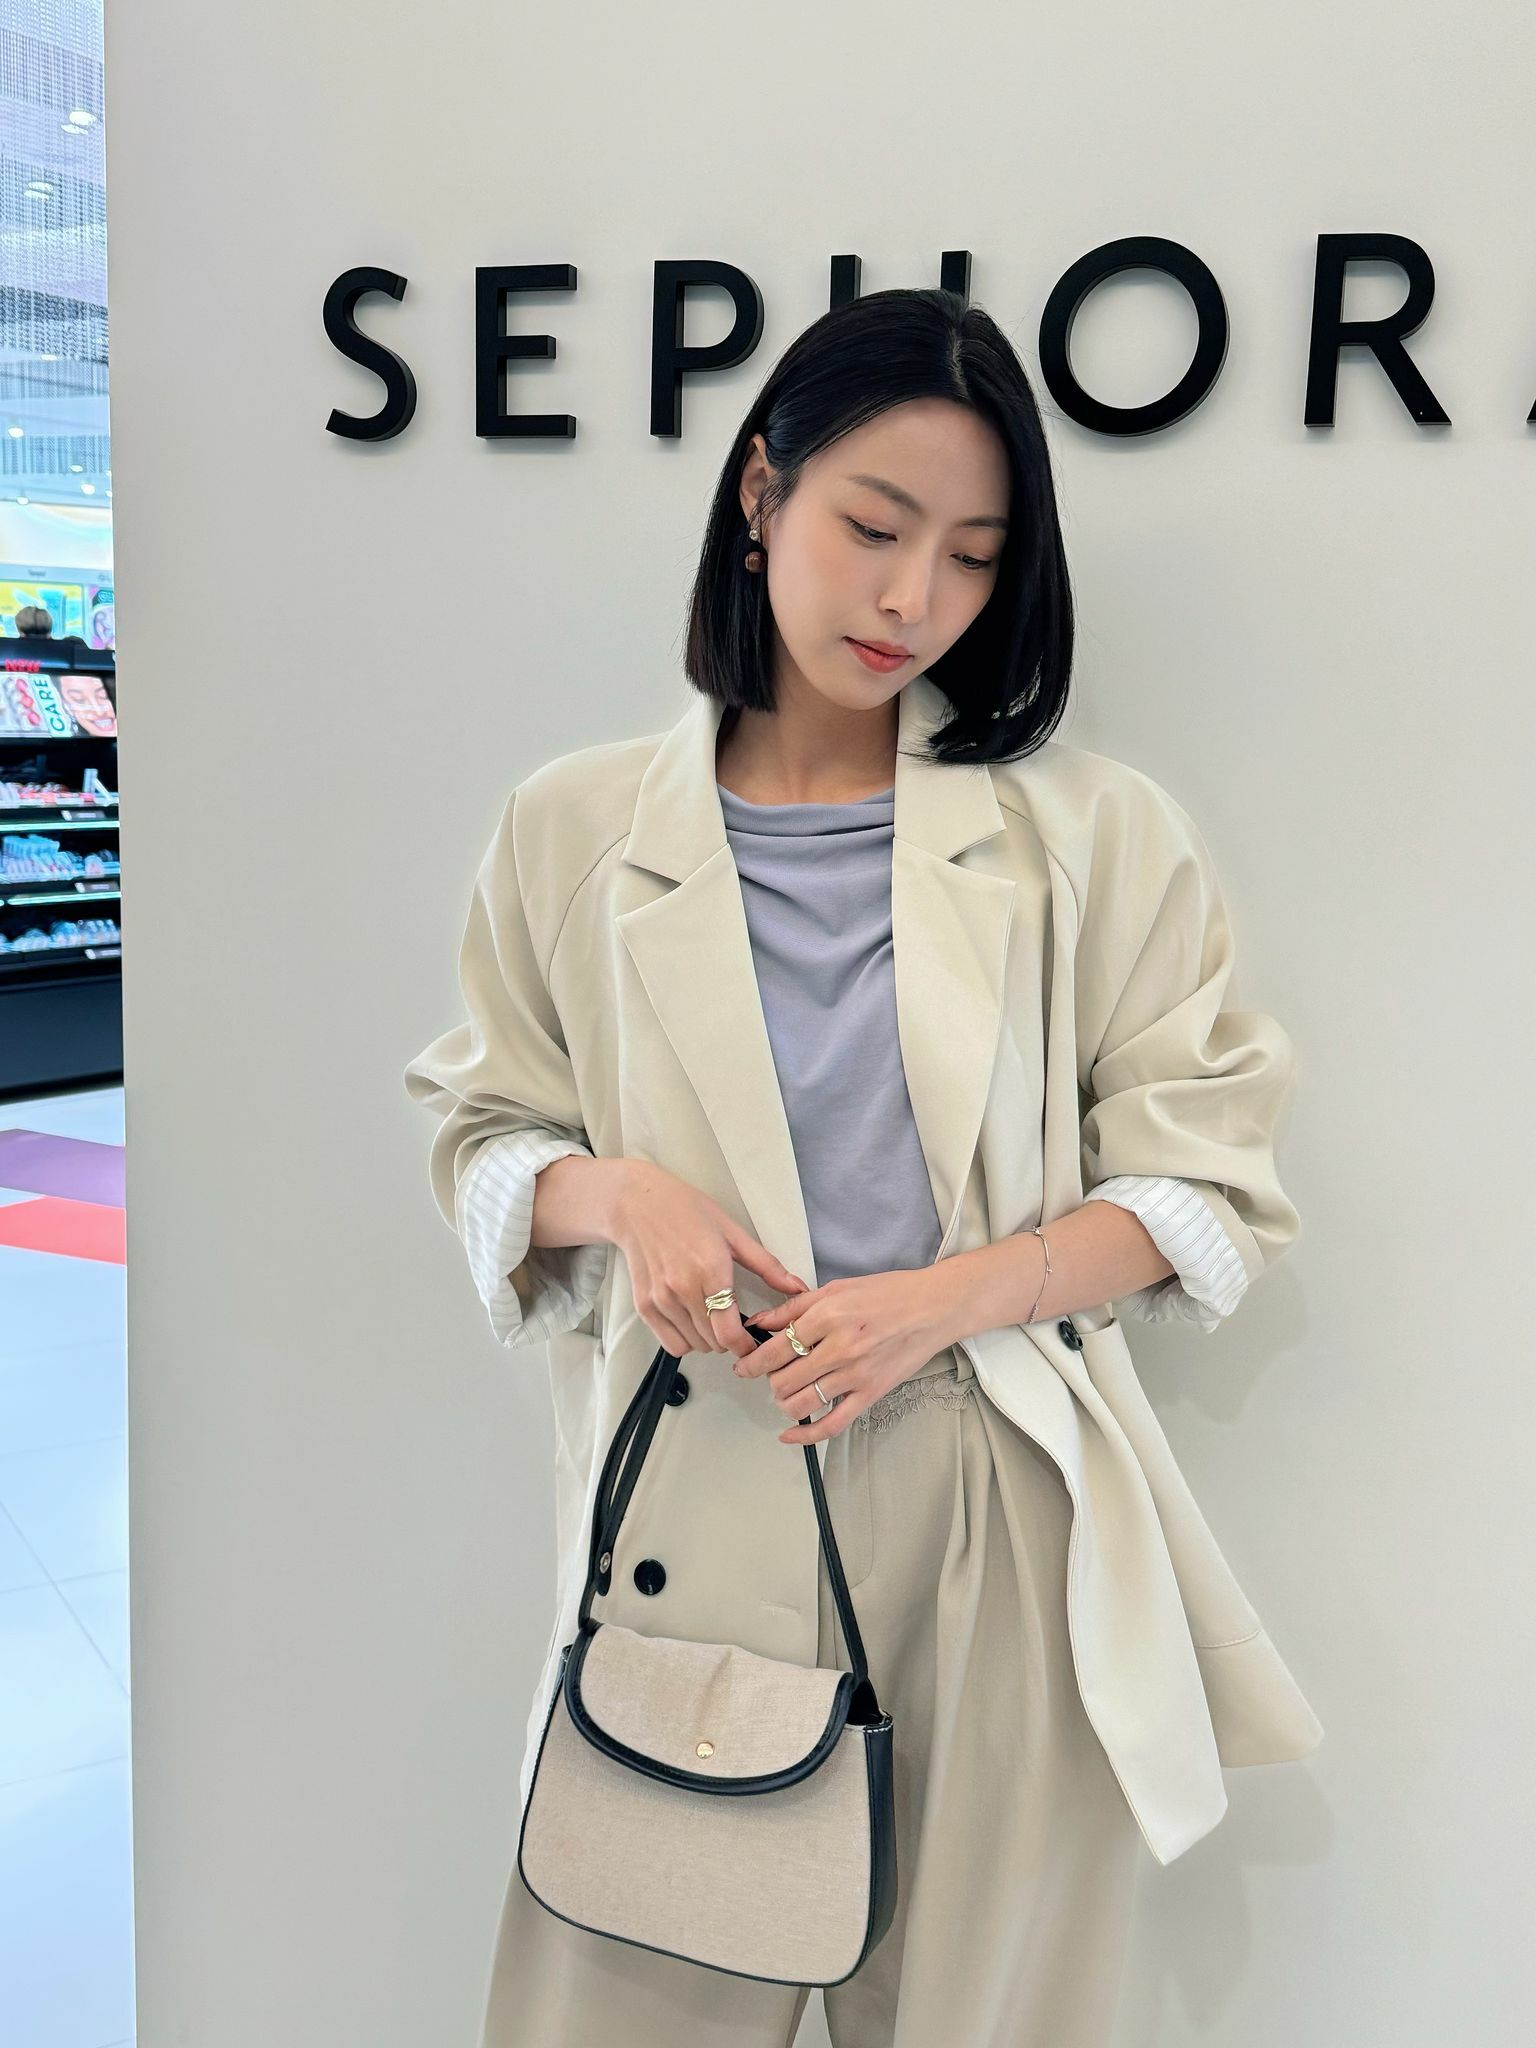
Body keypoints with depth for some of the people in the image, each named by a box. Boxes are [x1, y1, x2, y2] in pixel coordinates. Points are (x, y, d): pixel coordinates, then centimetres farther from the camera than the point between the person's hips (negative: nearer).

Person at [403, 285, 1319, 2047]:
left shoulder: (1094, 834, 0)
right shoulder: (576, 829, 3)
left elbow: (1207, 1184, 2)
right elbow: (485, 1140, 11)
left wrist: (948, 1295, -13)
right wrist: (617, 1193, -11)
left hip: (992, 1509, 0)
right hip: (690, 1491, 1)